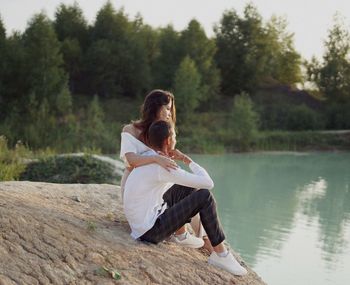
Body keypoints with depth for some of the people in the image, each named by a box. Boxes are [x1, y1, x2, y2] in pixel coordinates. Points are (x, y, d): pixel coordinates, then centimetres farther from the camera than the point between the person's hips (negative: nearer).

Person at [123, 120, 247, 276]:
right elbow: (208, 183, -18)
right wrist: (185, 158, -7)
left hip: (140, 221, 9)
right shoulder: (164, 167, -22)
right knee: (204, 196, -11)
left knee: (189, 187, 15)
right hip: (150, 231, -9)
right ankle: (221, 255, -2)